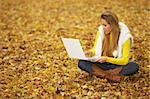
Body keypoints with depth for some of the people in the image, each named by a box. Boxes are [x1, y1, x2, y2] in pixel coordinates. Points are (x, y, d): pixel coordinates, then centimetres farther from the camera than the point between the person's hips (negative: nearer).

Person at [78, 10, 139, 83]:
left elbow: (124, 60, -16)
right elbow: (95, 49, 6)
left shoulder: (124, 36, -17)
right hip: (101, 64, 3)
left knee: (134, 66, -33)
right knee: (81, 63, -23)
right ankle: (111, 76, -33)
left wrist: (107, 59, -27)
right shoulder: (101, 31, -8)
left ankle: (103, 74, -32)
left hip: (117, 65, -3)